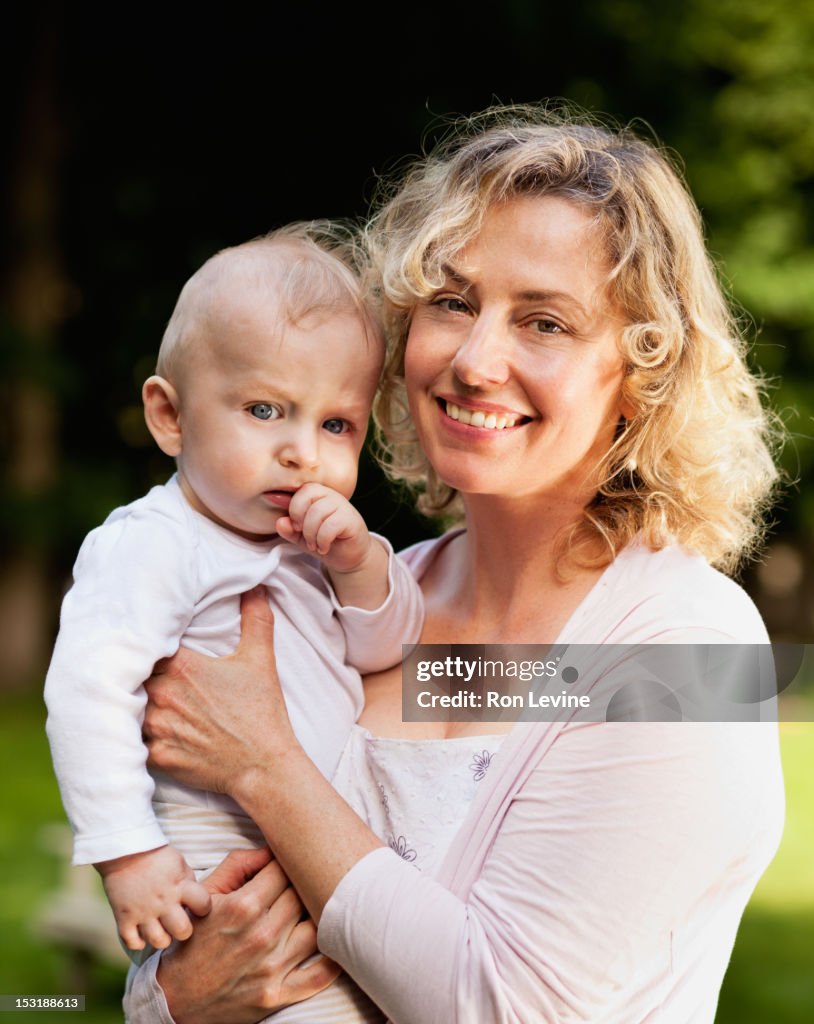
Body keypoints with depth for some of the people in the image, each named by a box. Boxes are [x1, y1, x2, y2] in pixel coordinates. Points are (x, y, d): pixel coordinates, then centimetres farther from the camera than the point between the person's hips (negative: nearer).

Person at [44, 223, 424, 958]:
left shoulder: (317, 537, 11)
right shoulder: (150, 548, -15)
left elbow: (388, 649, 13)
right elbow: (88, 691, -21)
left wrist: (360, 565, -7)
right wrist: (126, 852, -24)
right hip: (209, 877, -7)